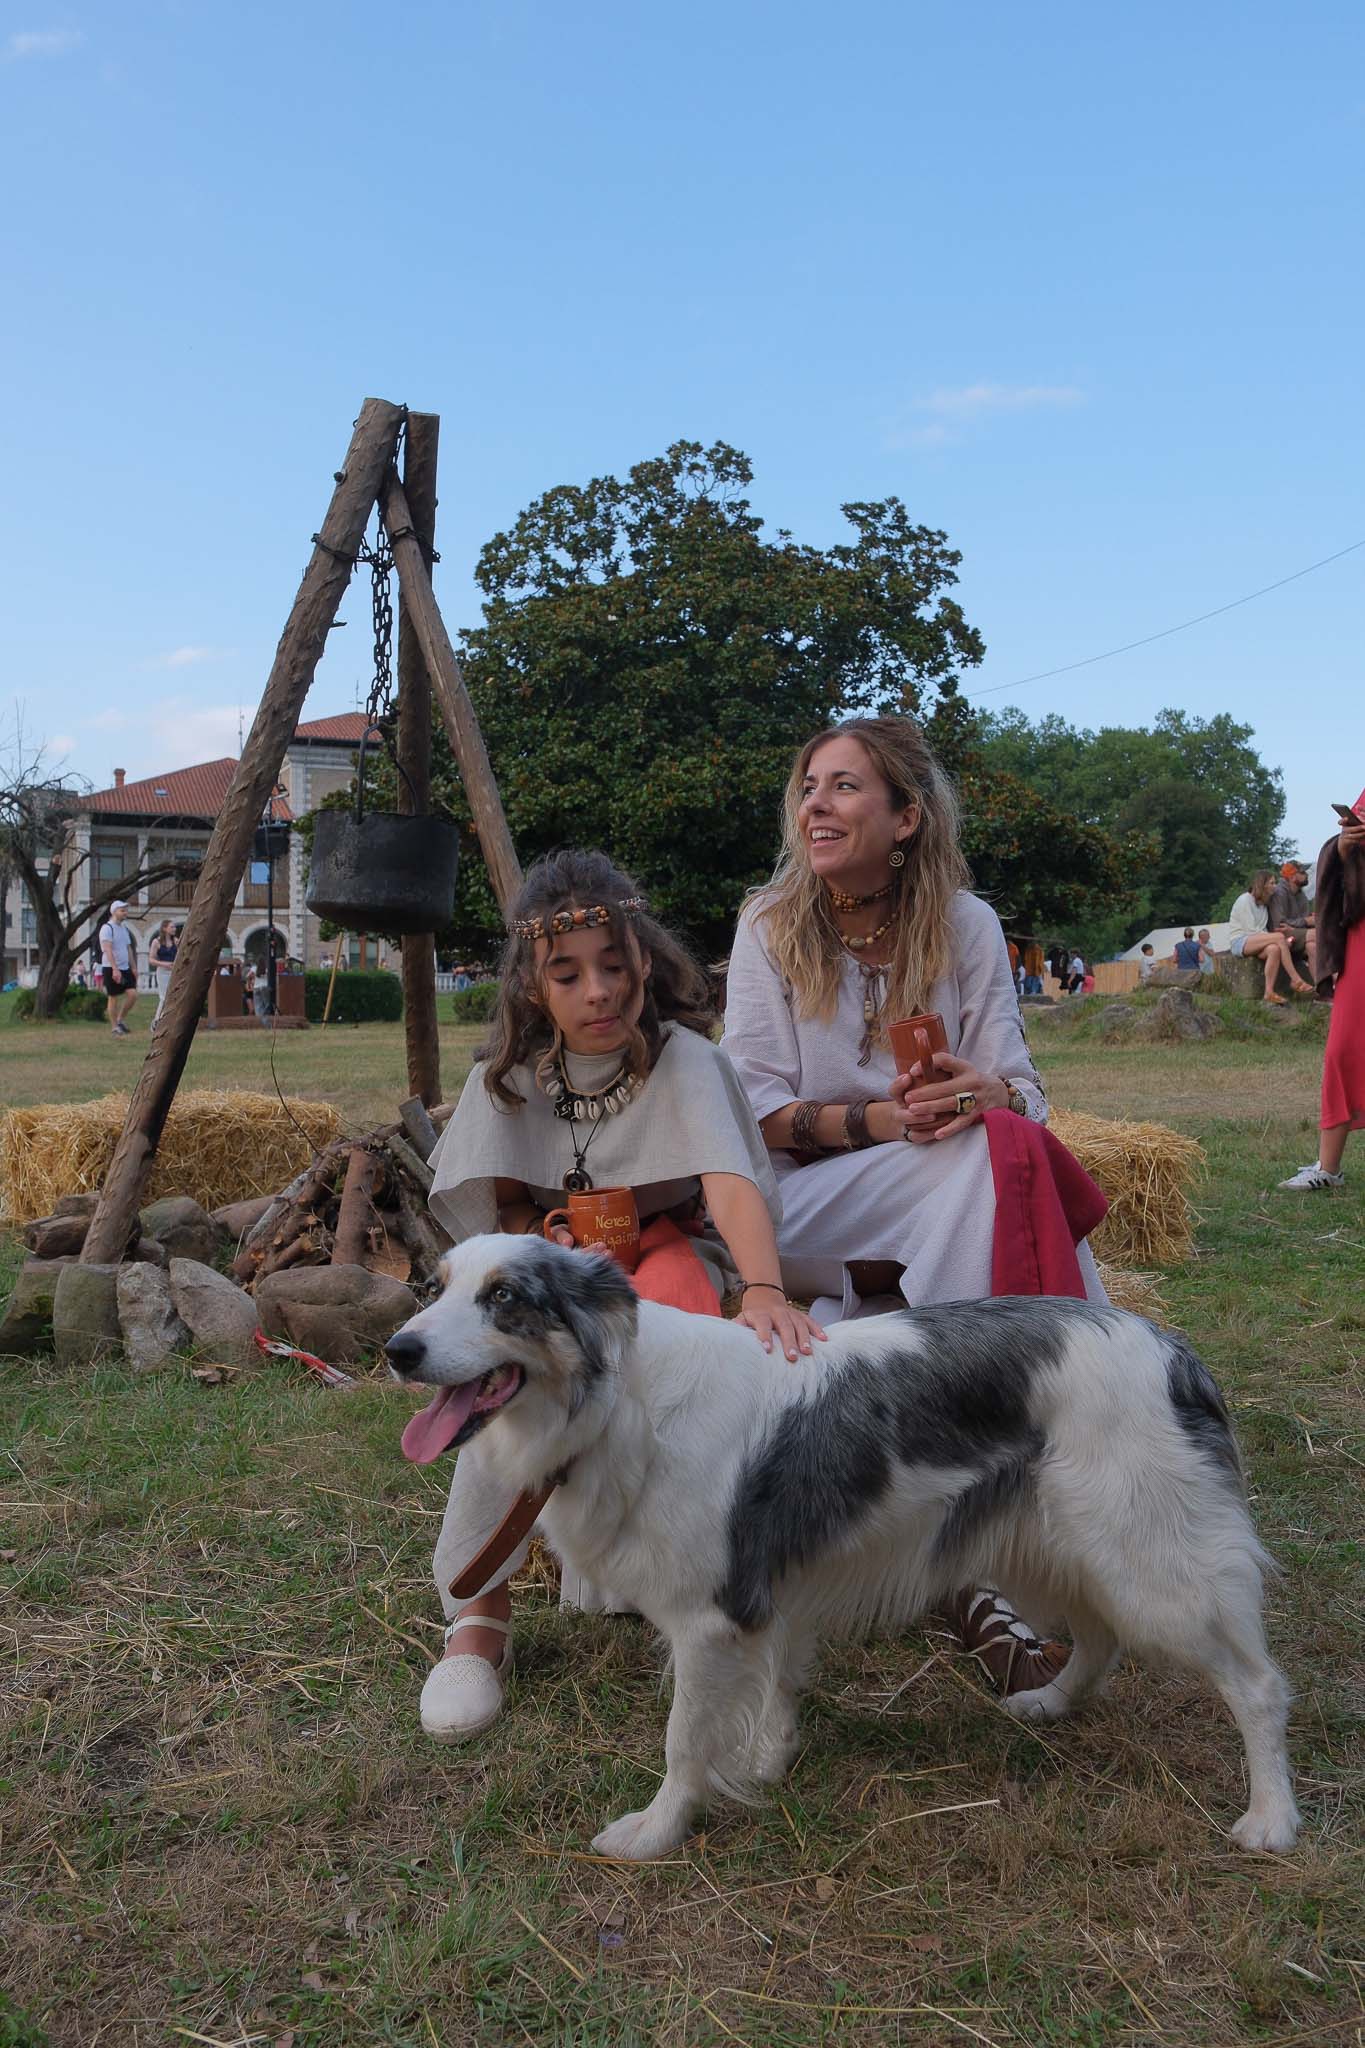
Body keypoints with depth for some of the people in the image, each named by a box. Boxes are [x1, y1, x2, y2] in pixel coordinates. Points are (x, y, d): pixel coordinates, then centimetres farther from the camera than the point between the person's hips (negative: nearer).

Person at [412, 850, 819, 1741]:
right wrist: (552, 1247, -20)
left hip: (661, 1260, -2)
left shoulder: (680, 1058, -17)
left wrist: (764, 1290, -53)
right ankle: (479, 1615, -17)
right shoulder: (512, 1075, -4)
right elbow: (505, 1210, 3)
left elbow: (731, 1182, -34)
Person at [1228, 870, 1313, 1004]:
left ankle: (1269, 993, -37)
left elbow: (1262, 930, 16)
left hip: (1257, 942, 7)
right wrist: (1279, 940, -15)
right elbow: (1251, 930, -14)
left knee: (1274, 949, -30)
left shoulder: (1262, 904, 21)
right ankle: (1295, 980, -27)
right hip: (1240, 942, -7)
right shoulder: (1245, 900, -6)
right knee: (1279, 937, -29)